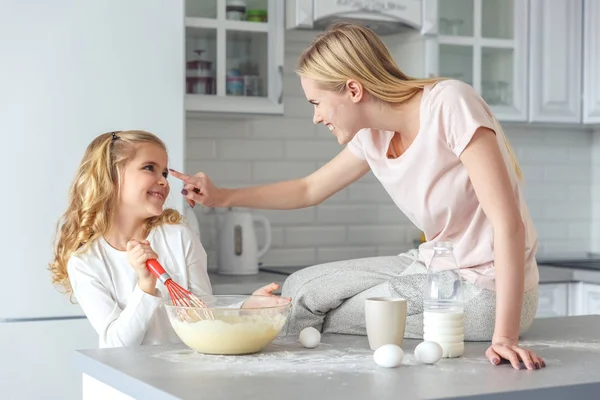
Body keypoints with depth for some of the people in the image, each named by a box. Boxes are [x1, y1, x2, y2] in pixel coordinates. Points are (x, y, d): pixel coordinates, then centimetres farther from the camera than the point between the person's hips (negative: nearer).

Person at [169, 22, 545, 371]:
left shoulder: (450, 103, -23)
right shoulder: (373, 137, -1)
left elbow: (508, 223, -27)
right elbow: (309, 190, 17)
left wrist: (504, 335, -32)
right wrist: (222, 197, 9)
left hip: (486, 287, -7)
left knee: (327, 323, -3)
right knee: (302, 288, 8)